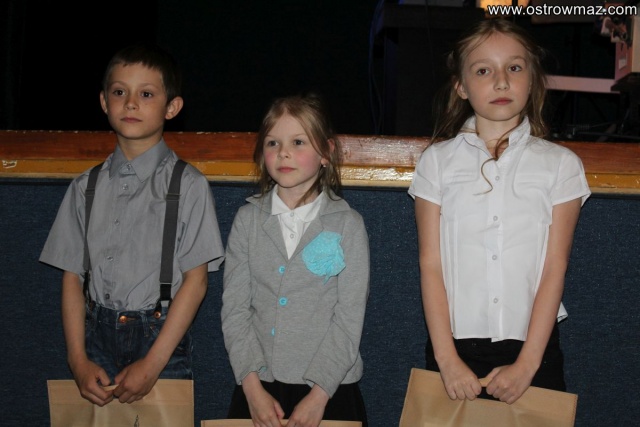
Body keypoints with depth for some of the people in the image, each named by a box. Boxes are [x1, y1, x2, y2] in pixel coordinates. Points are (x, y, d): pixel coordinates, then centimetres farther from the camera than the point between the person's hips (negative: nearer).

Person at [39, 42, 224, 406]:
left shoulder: (188, 185, -5)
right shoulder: (87, 186, 7)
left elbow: (195, 280, -8)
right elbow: (72, 276, 6)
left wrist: (152, 364, -11)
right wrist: (79, 360, -4)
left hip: (162, 336, -3)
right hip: (99, 334, 3)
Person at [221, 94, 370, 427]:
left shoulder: (347, 224, -4)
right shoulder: (247, 220, 2)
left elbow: (350, 318, -7)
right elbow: (234, 308, -1)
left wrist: (319, 395, -12)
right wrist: (253, 387, -8)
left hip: (329, 390, -1)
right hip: (257, 389, 2)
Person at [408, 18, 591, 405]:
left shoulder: (560, 164, 0)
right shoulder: (437, 161, 0)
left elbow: (555, 268, -4)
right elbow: (431, 265, -3)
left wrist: (527, 363, -9)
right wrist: (447, 358, -9)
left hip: (533, 346, 0)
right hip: (456, 344, 0)